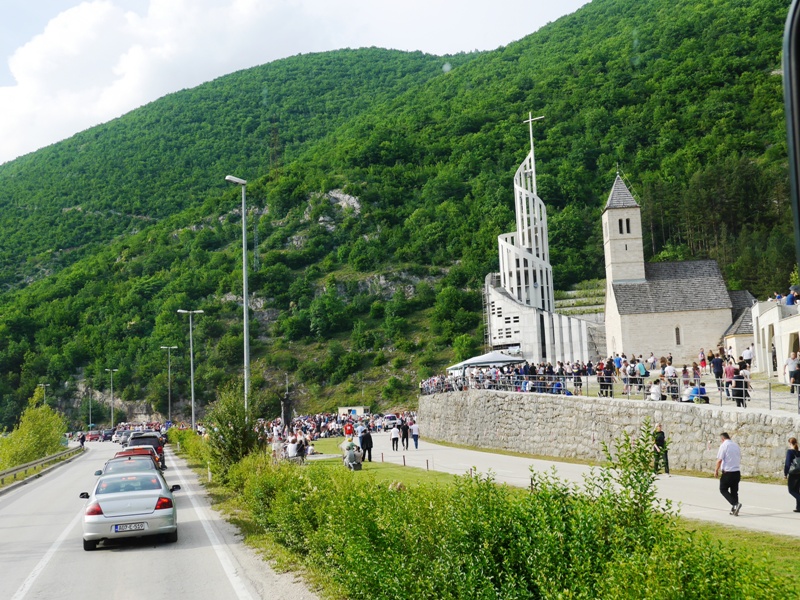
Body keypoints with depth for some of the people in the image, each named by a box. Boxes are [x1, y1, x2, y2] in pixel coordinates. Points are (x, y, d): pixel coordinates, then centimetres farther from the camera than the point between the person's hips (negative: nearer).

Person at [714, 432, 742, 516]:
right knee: (734, 491, 13)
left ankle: (735, 504, -13)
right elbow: (739, 459, 18)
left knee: (723, 489, 4)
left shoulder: (724, 445, -11)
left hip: (727, 472, -7)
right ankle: (734, 509, 12)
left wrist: (716, 470, -5)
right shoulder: (736, 445, 10)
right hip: (737, 472, 7)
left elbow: (720, 460, -14)